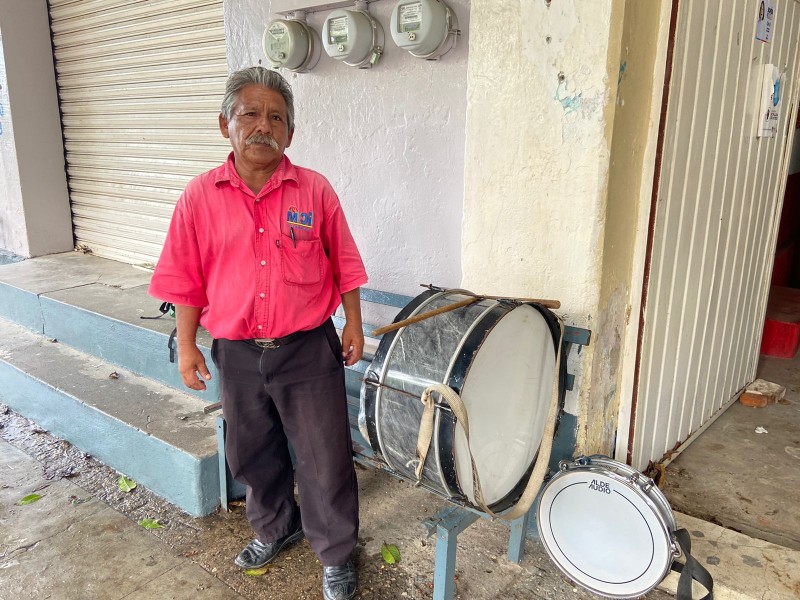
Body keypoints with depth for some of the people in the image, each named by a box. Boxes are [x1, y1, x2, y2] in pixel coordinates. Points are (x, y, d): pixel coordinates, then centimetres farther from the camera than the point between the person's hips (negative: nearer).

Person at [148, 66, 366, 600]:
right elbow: (187, 279, 2)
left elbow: (344, 265, 2)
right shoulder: (200, 196, -3)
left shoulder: (315, 190, -5)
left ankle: (336, 554, 29)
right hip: (237, 354, 3)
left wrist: (354, 326, 2)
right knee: (254, 453, 21)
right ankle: (275, 529, 47)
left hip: (309, 350, -2)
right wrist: (186, 346, 2)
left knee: (324, 456, 7)